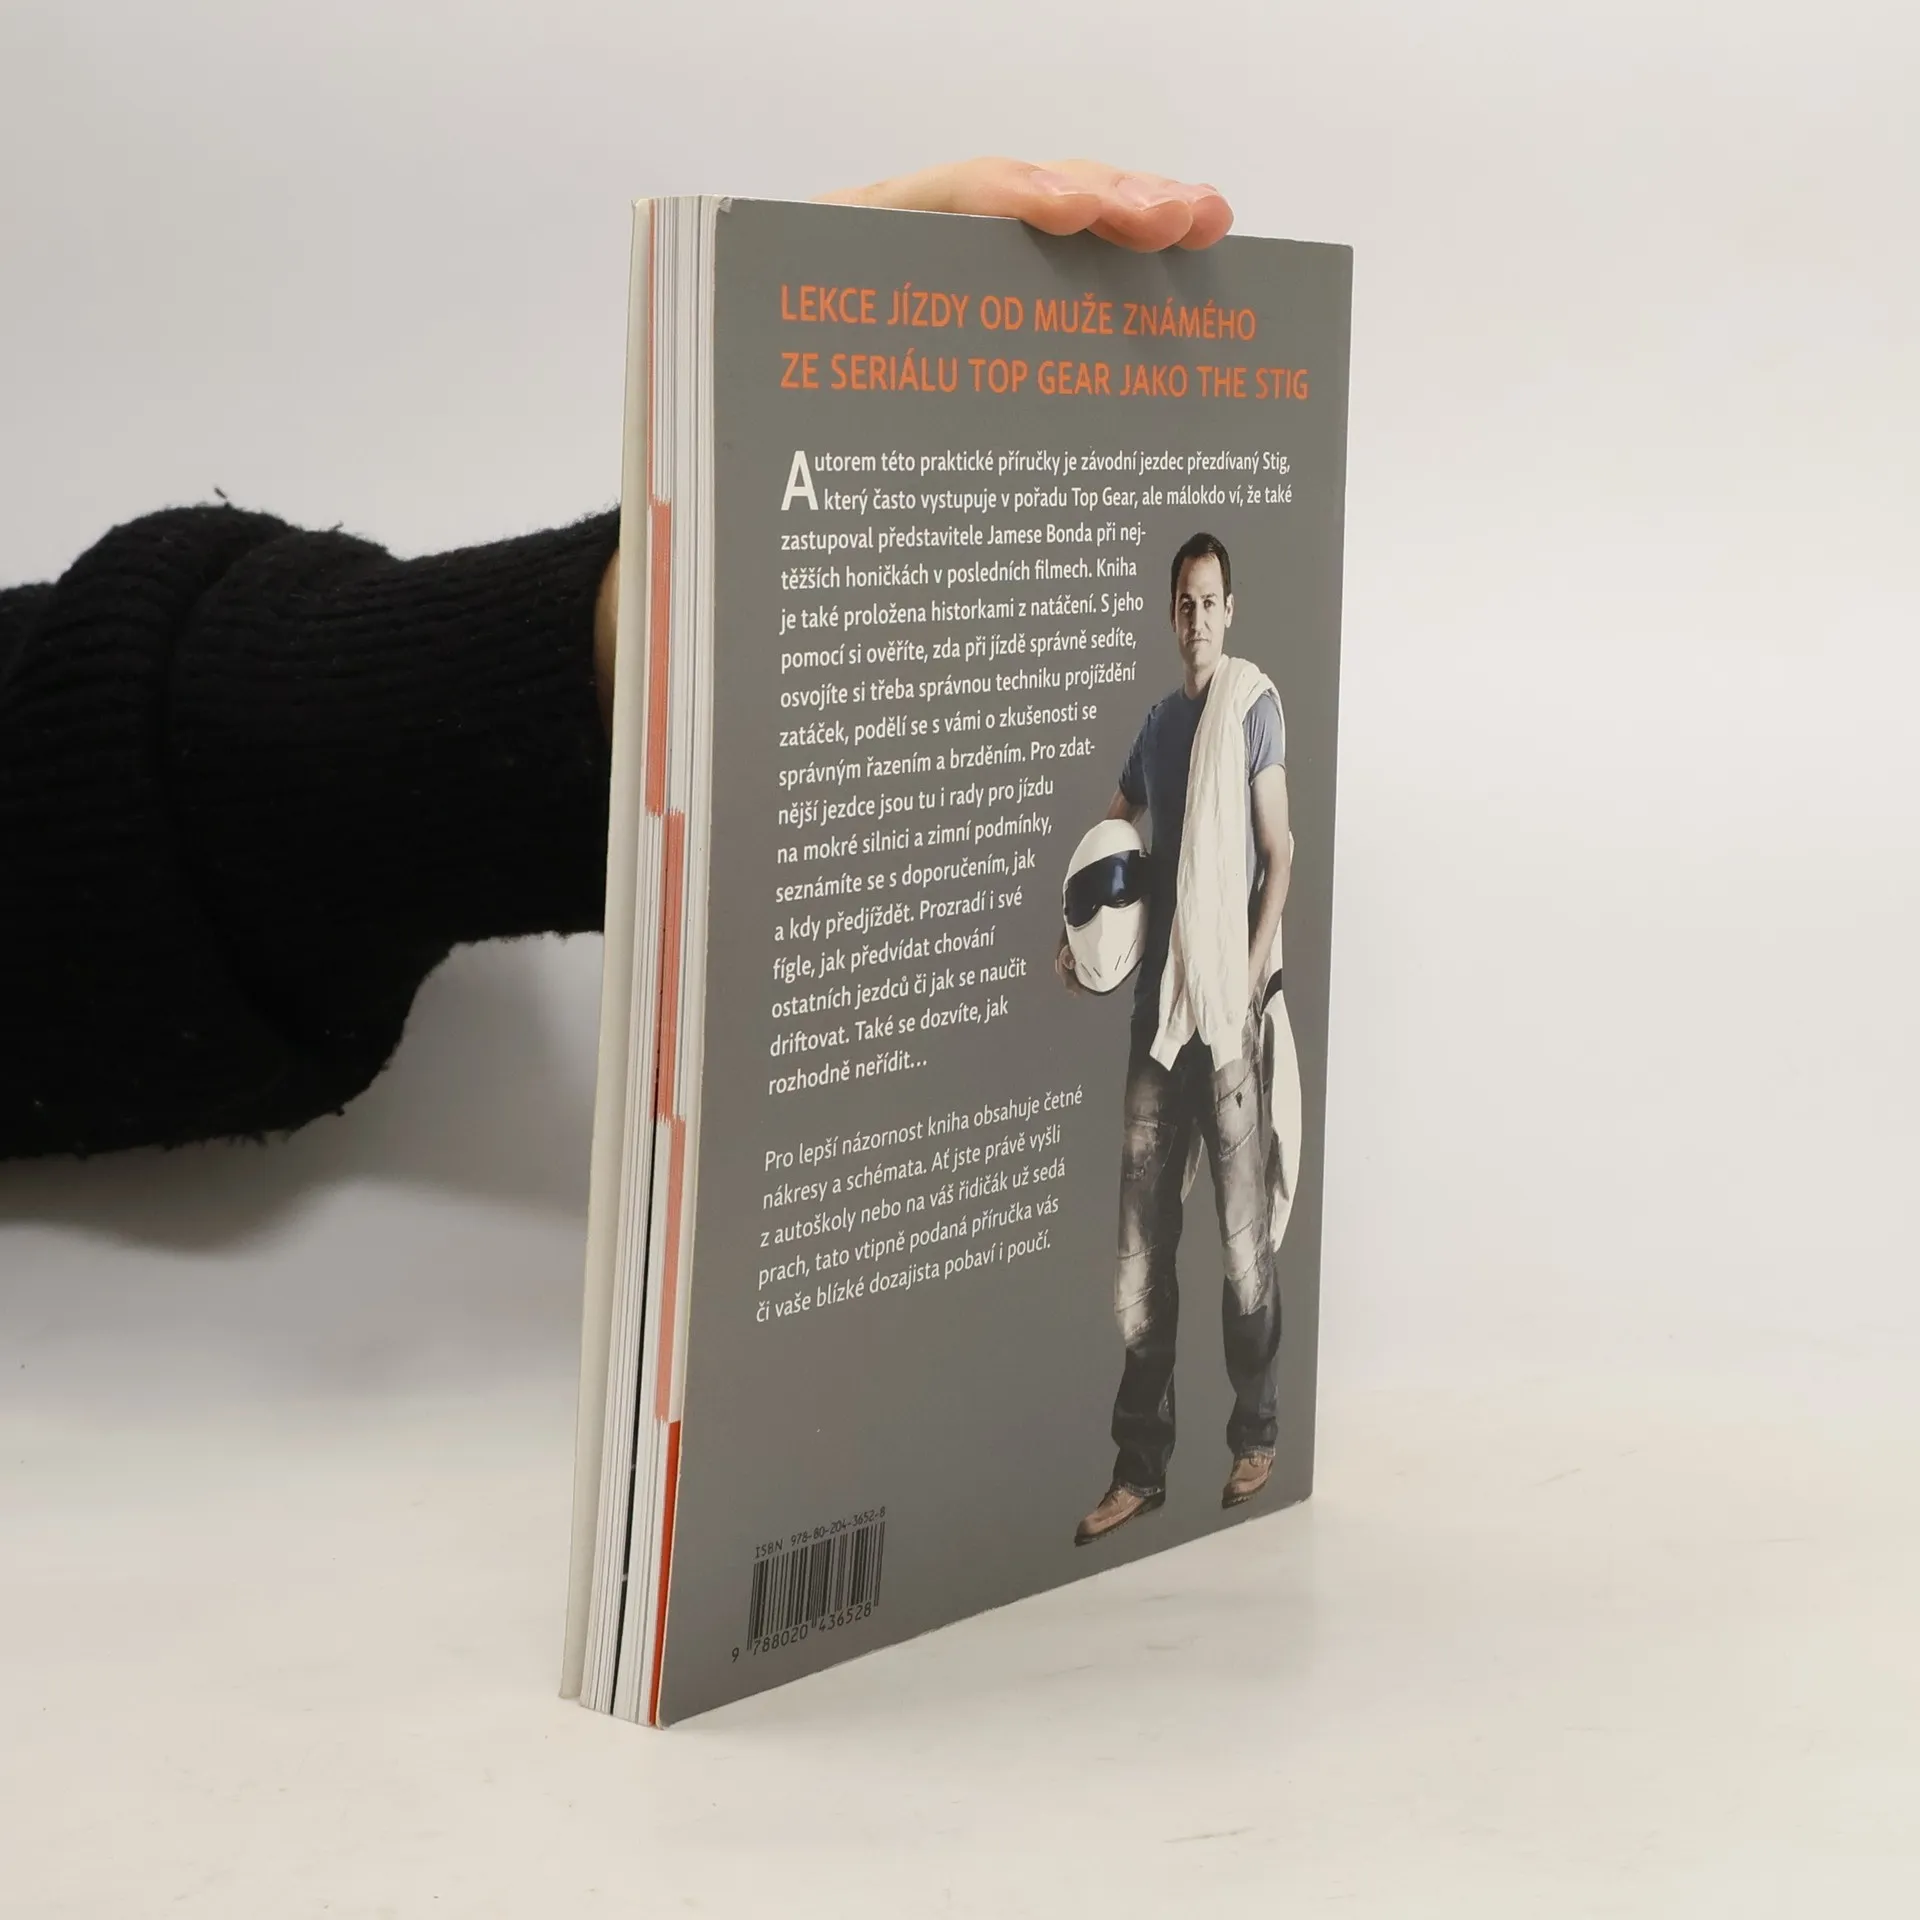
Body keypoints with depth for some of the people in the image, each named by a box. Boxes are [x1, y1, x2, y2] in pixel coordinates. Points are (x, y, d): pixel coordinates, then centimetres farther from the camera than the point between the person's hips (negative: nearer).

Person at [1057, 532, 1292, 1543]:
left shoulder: (1255, 708, -3)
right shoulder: (1157, 721, 17)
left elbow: (1278, 854, -7)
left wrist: (1252, 977, -14)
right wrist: (1080, 934, 11)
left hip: (1228, 1004, -6)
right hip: (1158, 1002, 6)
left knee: (1243, 1230, 0)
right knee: (1142, 1237, 3)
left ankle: (1255, 1435, 16)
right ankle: (1140, 1464, 7)